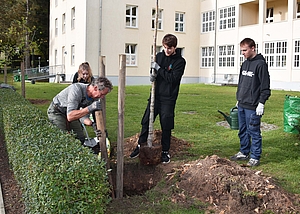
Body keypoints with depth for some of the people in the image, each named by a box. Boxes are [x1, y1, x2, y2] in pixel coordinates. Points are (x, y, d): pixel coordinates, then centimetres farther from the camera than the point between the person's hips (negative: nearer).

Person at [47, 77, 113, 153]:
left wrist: (91, 123, -29)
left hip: (70, 113, 7)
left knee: (81, 138, 2)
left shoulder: (94, 98, -15)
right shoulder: (76, 89, -38)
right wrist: (89, 108, -50)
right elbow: (70, 116, -43)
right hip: (56, 111, -7)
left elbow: (82, 114, -10)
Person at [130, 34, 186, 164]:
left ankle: (165, 151, 17)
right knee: (146, 121, 9)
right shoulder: (159, 56, 8)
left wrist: (159, 69, -16)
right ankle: (140, 146, 24)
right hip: (155, 95, 5)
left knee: (166, 126, 3)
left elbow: (173, 78, -18)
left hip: (168, 99, -4)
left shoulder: (180, 61, -7)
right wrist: (152, 74, -3)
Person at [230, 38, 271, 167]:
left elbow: (265, 87, -13)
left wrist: (261, 103, -16)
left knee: (254, 132, -1)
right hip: (242, 105, 8)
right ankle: (244, 153, 28)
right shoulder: (245, 64, 14)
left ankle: (255, 157, 8)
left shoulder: (260, 64, -11)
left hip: (252, 107, -8)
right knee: (242, 131, 15)